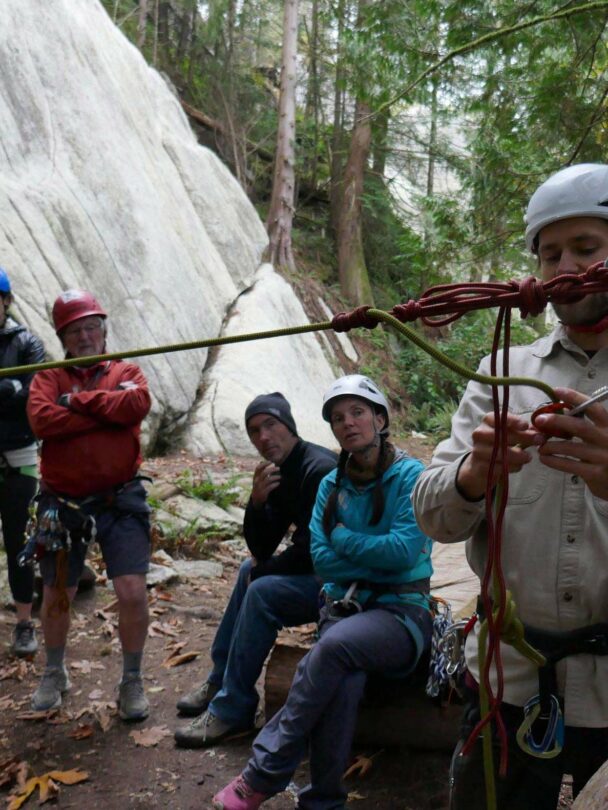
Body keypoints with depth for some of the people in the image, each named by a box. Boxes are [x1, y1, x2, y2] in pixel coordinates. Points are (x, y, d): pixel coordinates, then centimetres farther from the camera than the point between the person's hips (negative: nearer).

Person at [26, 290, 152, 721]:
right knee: (56, 596, 15)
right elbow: (42, 419, -17)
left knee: (133, 592, -6)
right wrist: (106, 413, -17)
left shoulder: (126, 372, 4)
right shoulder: (49, 376, 4)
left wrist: (77, 401, -13)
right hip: (63, 504, 2)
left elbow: (136, 405, -19)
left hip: (120, 502, -1)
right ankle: (55, 673, 42)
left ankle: (132, 680, 18)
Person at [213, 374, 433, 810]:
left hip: (401, 611, -3)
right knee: (343, 682, -31)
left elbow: (406, 550, -15)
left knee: (336, 644, -34)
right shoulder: (332, 484, 10)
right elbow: (321, 558, 2)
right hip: (343, 604, 3)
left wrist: (342, 537, -4)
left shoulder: (410, 475, -4)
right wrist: (381, 555, -7)